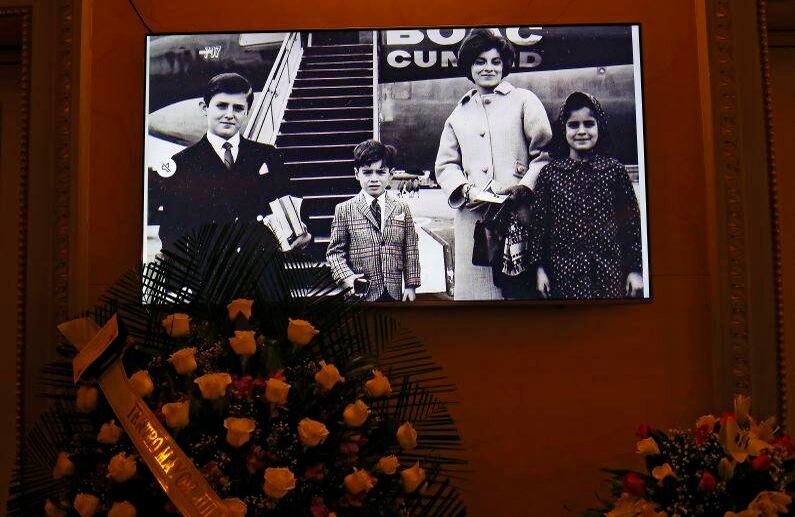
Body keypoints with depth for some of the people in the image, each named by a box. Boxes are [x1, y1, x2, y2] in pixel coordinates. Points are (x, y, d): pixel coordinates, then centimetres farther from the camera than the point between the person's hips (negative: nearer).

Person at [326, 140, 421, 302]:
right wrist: (346, 277, -13)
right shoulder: (344, 210, 1)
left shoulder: (402, 209, 7)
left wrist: (411, 285, 2)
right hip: (361, 293, -2)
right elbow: (334, 251, 3)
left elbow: (411, 251, 7)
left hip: (394, 293, 2)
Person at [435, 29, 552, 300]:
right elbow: (445, 164, 18)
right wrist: (464, 190, -3)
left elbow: (544, 151, 3)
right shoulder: (459, 113, 21)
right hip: (473, 216, 3)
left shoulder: (524, 100, 12)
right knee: (476, 287, -3)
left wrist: (525, 187, -12)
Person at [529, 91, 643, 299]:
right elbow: (538, 222, 5)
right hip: (564, 272, 0)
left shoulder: (615, 170, 3)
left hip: (609, 271, 0)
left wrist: (635, 270, 3)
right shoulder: (549, 173, 3)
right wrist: (540, 268, 2)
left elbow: (632, 221, 5)